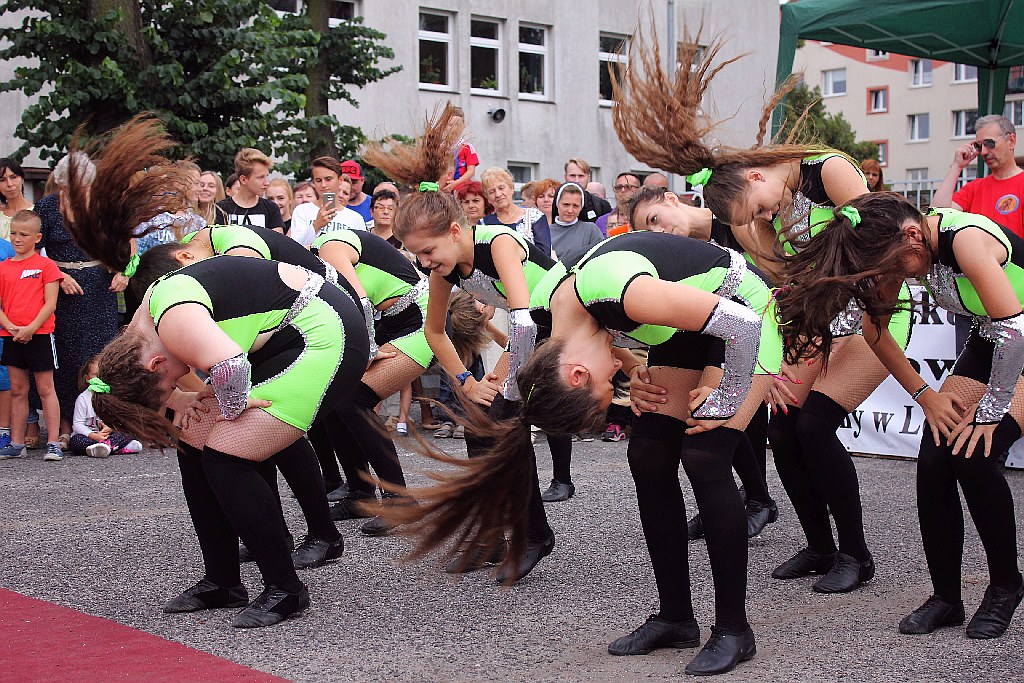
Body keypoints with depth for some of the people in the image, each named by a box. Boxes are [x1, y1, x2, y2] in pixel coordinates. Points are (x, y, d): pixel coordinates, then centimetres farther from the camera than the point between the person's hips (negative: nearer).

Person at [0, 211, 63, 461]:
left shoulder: (46, 265, -1)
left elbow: (50, 304, -7)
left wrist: (31, 328, -16)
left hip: (39, 335, -4)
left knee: (45, 389, -1)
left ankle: (53, 443, 1)